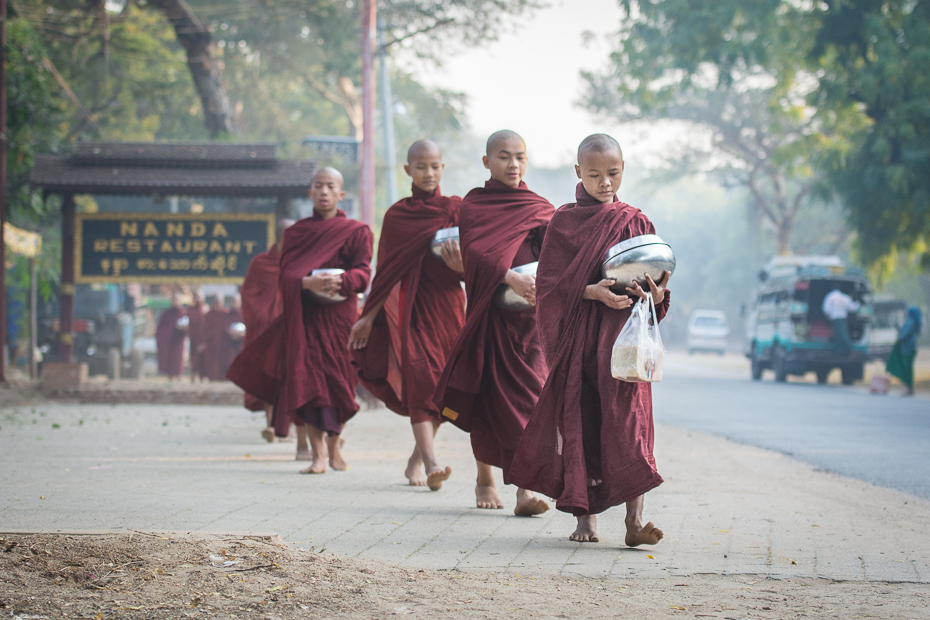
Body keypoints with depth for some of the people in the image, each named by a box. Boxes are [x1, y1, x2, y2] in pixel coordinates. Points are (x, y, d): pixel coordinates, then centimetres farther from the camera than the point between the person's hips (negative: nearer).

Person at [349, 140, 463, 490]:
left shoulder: (457, 210, 7)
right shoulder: (397, 216, 7)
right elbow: (387, 272, 10)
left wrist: (460, 265, -22)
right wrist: (369, 316, 7)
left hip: (447, 304, 1)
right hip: (412, 306, -1)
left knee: (443, 383, 3)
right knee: (418, 375, -17)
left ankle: (417, 458, 22)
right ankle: (431, 463, -26)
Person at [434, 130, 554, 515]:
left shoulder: (541, 209, 12)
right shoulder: (473, 207, 3)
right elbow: (475, 253, -13)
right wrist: (511, 278, -28)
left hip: (530, 315, 1)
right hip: (489, 314, -1)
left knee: (528, 397, -10)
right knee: (487, 397, 6)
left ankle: (525, 489, -16)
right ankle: (485, 479, 25)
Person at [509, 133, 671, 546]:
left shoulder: (635, 223, 10)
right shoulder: (564, 222, 6)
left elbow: (653, 281, 9)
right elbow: (549, 284, -2)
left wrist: (657, 294, -15)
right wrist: (592, 291, -17)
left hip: (623, 333, 0)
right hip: (576, 337, 0)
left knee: (627, 417, -11)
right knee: (579, 419, 0)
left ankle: (634, 519, -16)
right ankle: (586, 516, 9)